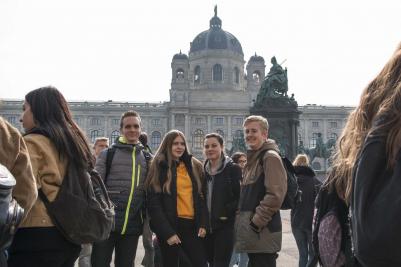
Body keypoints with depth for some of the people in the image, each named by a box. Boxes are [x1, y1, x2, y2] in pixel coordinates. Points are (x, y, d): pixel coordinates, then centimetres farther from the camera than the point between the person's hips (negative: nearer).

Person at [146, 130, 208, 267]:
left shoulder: (195, 166, 11)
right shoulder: (159, 167, -3)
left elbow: (202, 197, 12)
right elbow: (153, 204, -8)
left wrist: (203, 224, 1)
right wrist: (167, 232, -13)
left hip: (192, 225, 4)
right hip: (170, 225, -4)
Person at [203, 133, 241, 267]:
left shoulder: (233, 169, -7)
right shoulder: (203, 170, 10)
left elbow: (241, 197, -11)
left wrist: (227, 212, -15)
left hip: (225, 226, -5)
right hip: (207, 227, 6)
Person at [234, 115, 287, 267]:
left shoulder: (270, 157, -10)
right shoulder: (252, 160, 18)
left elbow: (275, 195, -19)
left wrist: (257, 222, -17)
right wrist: (242, 219, 14)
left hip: (263, 232, -9)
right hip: (251, 232, 9)